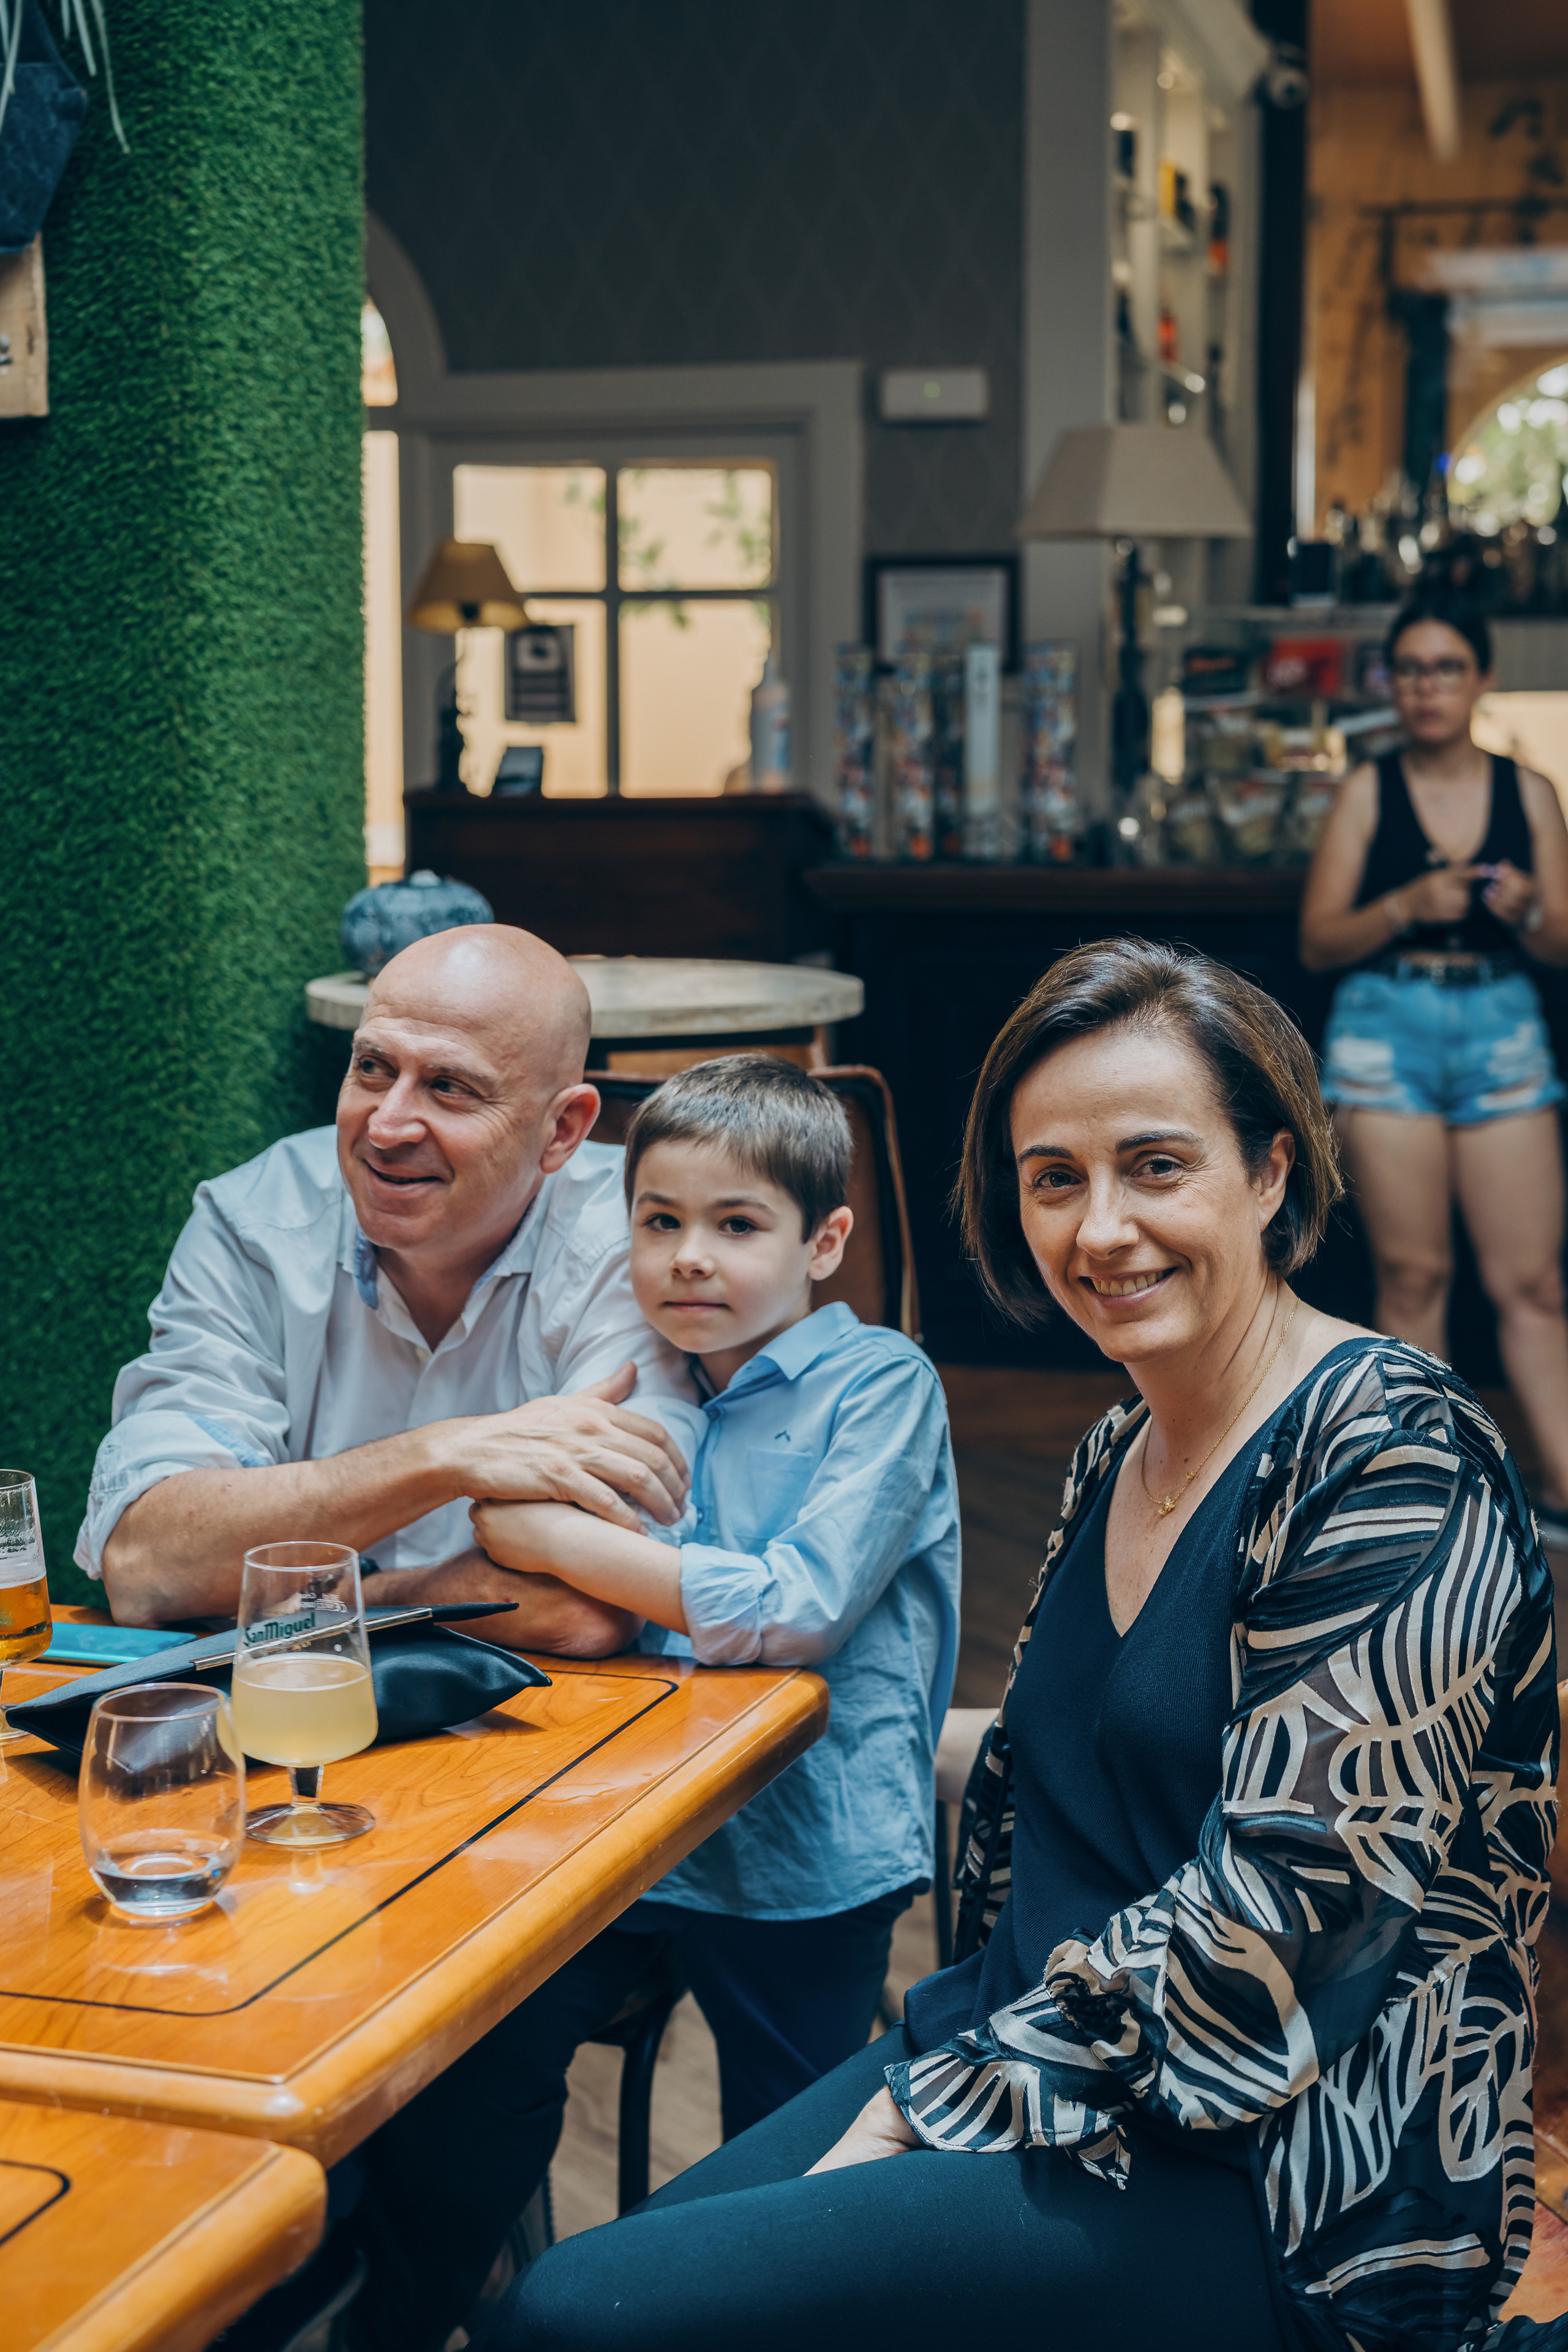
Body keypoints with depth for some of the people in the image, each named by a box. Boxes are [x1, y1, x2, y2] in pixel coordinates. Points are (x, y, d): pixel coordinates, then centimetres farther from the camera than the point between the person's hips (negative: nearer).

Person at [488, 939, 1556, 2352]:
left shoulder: (1391, 1460, -16)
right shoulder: (1119, 1455, 11)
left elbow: (1282, 1918, -21)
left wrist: (943, 2111, -15)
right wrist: (938, 2064, 1)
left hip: (1285, 2190, -8)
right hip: (1035, 2075, 8)